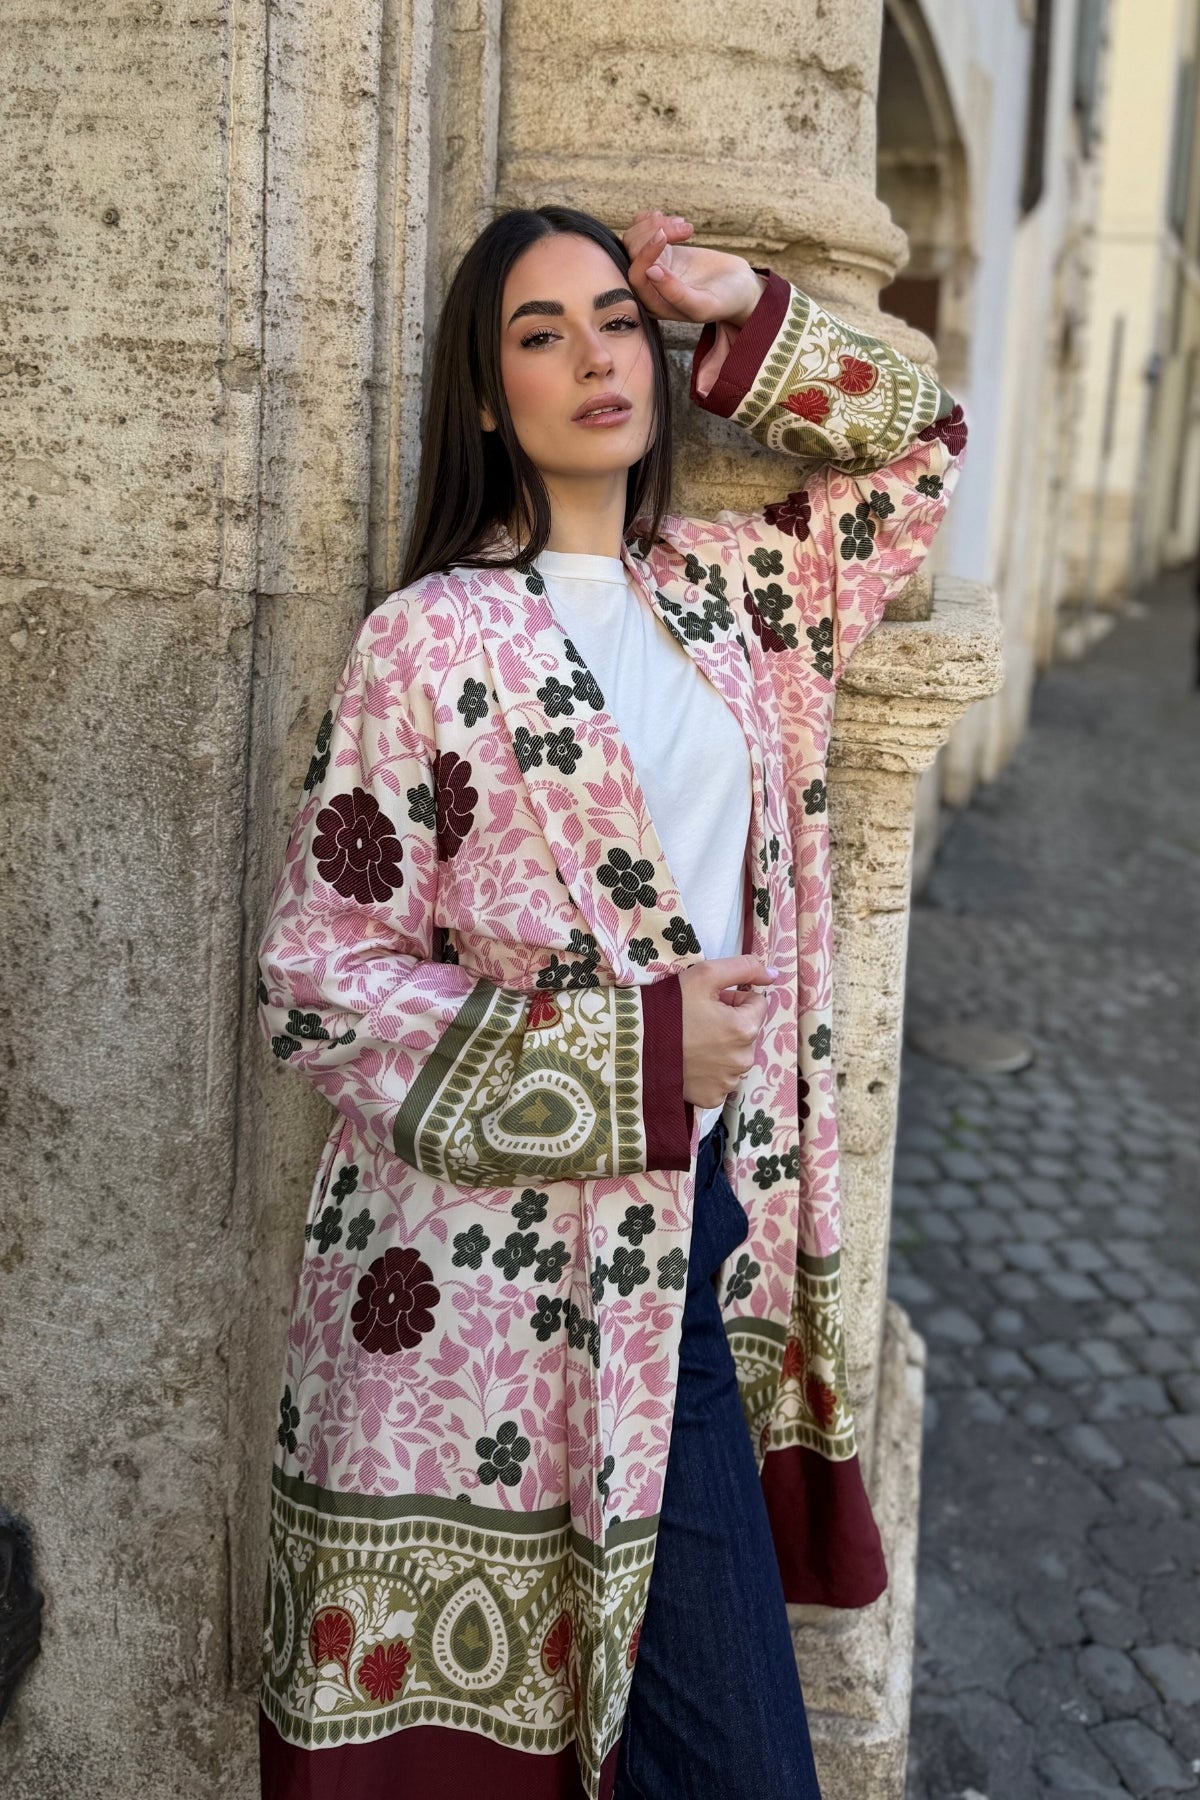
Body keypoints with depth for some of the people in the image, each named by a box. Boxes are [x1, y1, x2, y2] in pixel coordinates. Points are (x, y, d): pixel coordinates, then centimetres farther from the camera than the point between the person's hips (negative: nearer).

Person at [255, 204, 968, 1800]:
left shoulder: (716, 594, 9)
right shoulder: (433, 640, -9)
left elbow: (924, 448, 23)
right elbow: (316, 979, -10)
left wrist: (751, 316, 7)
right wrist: (634, 1052, -15)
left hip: (692, 1235, 6)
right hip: (500, 1273, -6)